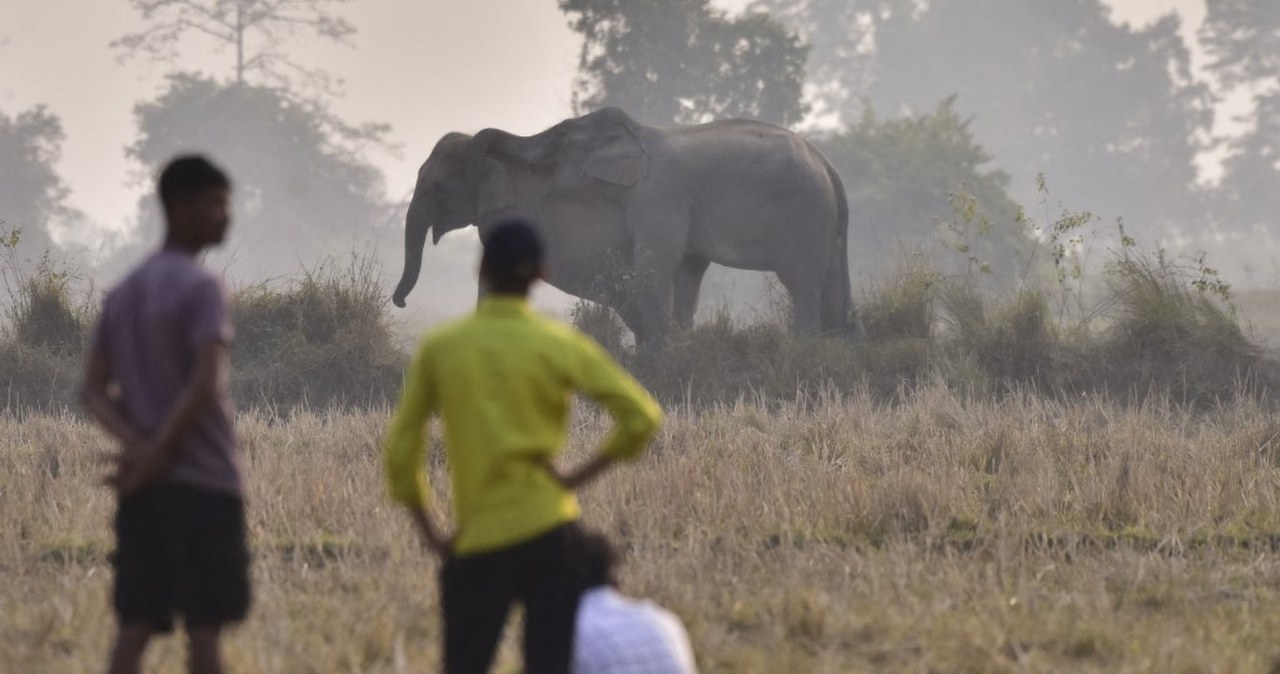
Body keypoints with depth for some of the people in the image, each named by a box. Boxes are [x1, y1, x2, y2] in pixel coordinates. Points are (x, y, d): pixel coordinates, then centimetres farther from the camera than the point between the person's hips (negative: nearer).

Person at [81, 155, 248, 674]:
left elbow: (95, 389, 11)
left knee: (135, 627, 2)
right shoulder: (201, 289, -9)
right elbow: (206, 384, -20)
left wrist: (136, 446, -4)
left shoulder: (121, 295, 16)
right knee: (204, 626, -4)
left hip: (141, 489, 7)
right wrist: (158, 456, -12)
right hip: (203, 480, -6)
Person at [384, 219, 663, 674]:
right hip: (550, 533, -1)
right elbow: (641, 417, -7)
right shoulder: (559, 346, -2)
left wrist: (429, 532, 9)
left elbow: (401, 447, 2)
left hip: (477, 541, 1)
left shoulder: (440, 349, 1)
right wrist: (582, 475, 0)